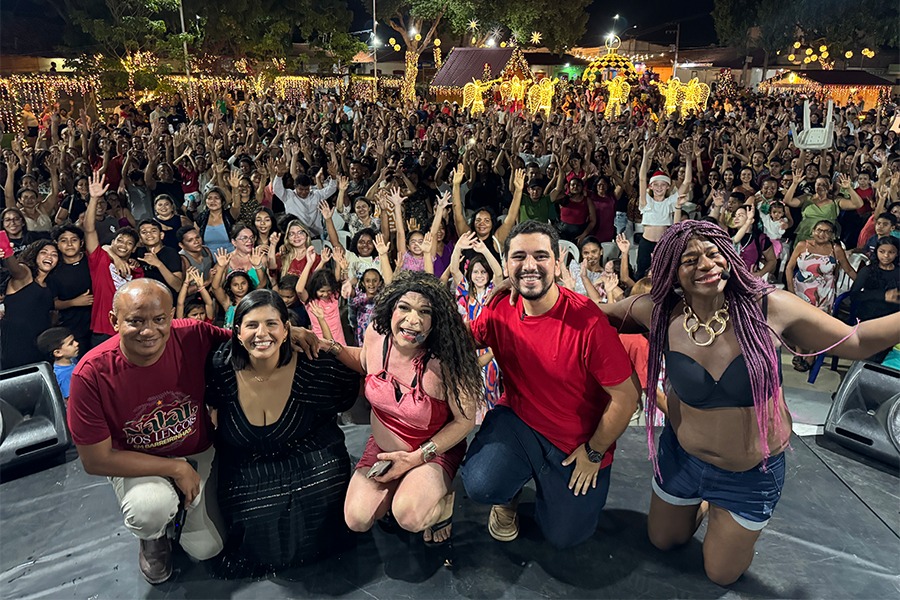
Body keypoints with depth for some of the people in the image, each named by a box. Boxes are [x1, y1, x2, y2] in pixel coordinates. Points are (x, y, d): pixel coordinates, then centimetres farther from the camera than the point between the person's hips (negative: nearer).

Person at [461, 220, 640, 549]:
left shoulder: (586, 320, -27)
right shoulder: (499, 310, -13)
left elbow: (626, 397, -20)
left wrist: (594, 452, -9)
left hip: (578, 443, -1)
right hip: (517, 419, 2)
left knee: (564, 536, 9)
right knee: (480, 485, -26)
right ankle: (508, 495, 13)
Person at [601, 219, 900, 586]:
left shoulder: (770, 307, -23)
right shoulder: (660, 314, -19)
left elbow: (856, 341, -13)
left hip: (753, 472, -1)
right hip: (682, 456, 2)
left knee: (722, 574, 20)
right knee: (663, 541, 27)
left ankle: (726, 516, 48)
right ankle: (704, 504, 53)